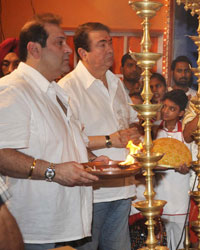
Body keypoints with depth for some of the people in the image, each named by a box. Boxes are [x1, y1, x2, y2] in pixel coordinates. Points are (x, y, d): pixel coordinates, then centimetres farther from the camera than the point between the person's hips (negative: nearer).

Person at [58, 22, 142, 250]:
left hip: (122, 188, 8)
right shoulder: (68, 87, -13)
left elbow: (131, 120, 29)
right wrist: (110, 140, -19)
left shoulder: (117, 83, 16)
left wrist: (134, 132, 5)